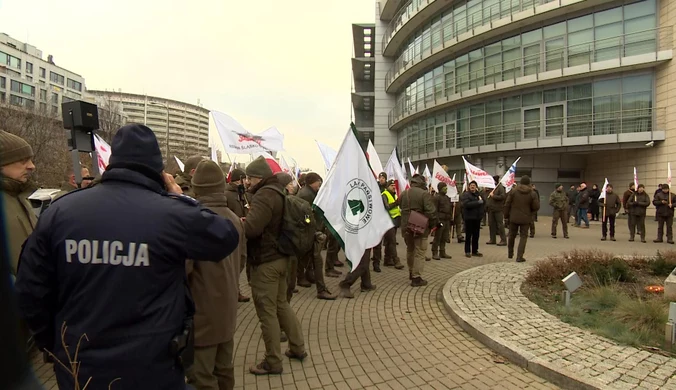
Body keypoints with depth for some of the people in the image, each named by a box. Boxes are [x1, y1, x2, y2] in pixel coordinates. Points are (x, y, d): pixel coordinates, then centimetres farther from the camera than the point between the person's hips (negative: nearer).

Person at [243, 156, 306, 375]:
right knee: (281, 304, 20)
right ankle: (297, 348, 30)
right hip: (280, 257, 10)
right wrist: (246, 221, 7)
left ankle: (273, 362, 12)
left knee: (267, 312, 1)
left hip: (265, 261, -10)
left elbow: (251, 228, -31)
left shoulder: (264, 195, -19)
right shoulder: (278, 192, 12)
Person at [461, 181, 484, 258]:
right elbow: (467, 204, -21)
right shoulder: (465, 194, -5)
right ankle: (467, 251, 6)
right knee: (468, 235, -1)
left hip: (477, 217, 6)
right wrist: (478, 202, -20)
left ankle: (475, 251, 18)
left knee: (476, 235, 9)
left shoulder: (478, 194, 17)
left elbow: (483, 202, 12)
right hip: (469, 218, -6)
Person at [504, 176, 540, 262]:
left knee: (512, 235, 17)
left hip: (513, 217, 2)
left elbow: (507, 205, -4)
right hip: (525, 219, -1)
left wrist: (506, 215, 6)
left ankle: (510, 254, 30)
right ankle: (519, 257, -2)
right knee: (523, 236, 5)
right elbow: (536, 207, -7)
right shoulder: (533, 194, -7)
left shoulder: (513, 191, -4)